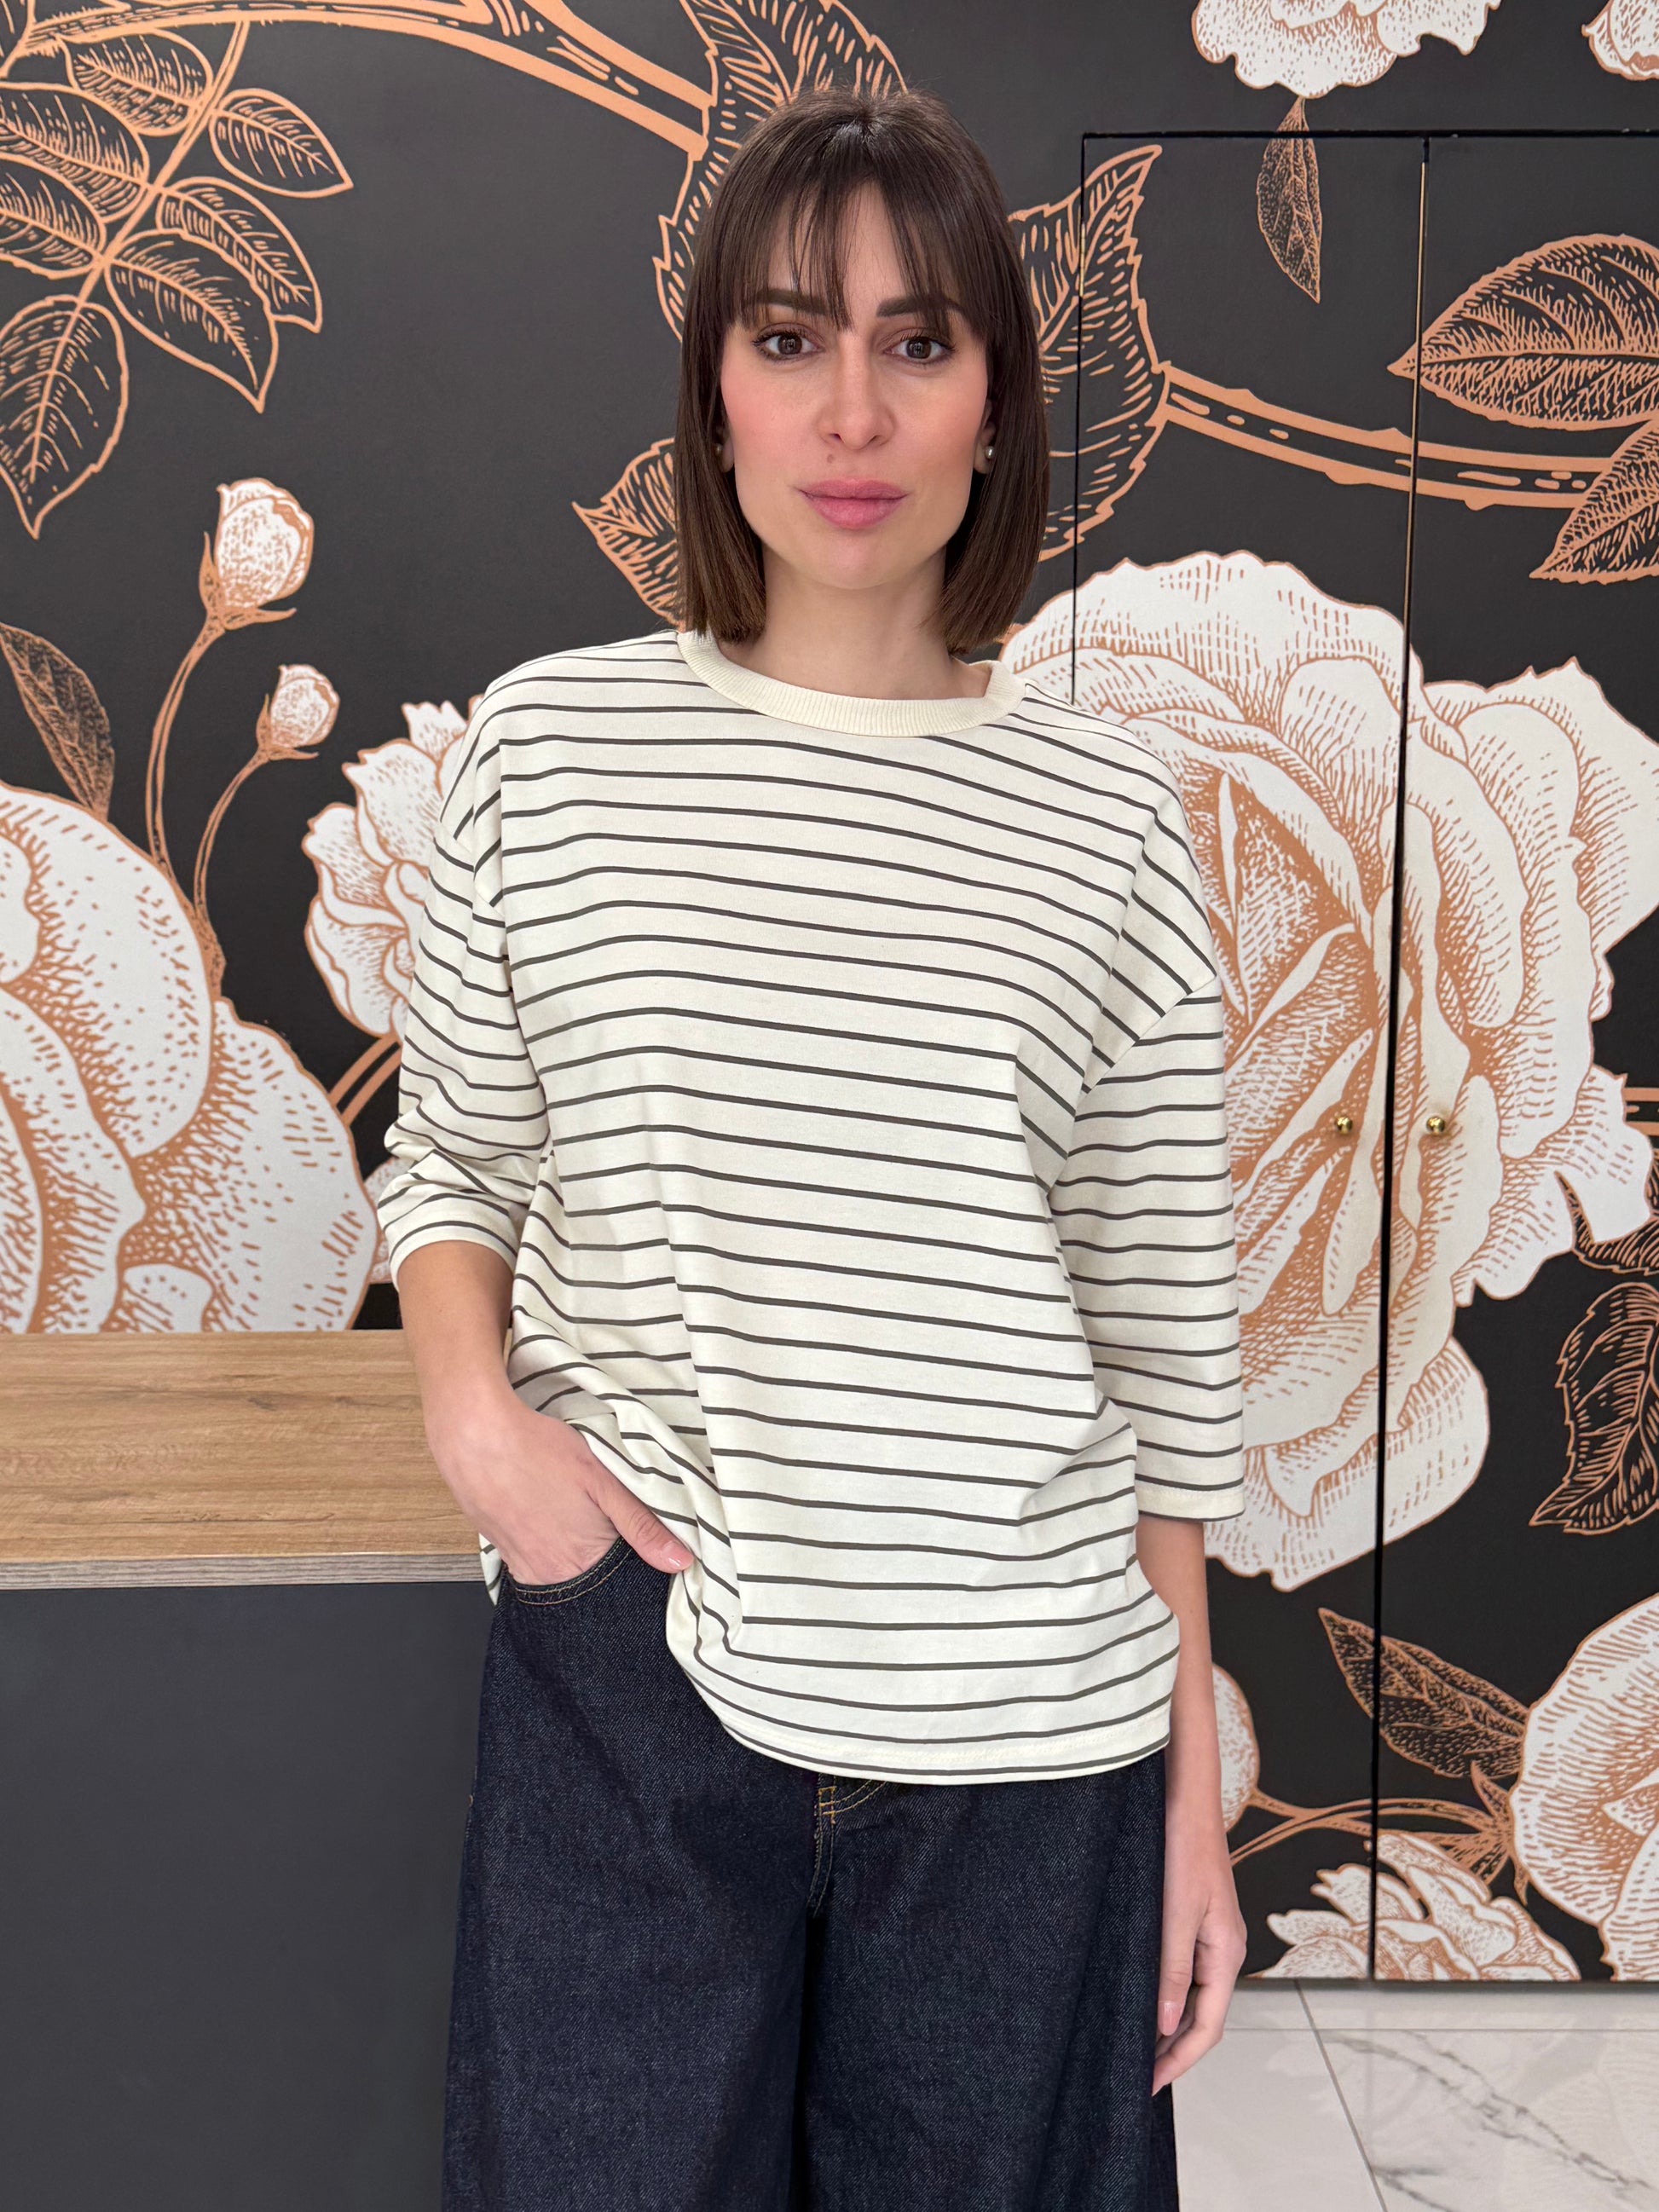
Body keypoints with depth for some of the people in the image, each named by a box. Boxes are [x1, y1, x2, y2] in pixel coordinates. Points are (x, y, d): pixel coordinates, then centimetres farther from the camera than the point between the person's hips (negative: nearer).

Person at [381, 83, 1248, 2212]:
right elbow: (449, 1164, 10)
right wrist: (472, 1409, -10)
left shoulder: (1106, 817, -1)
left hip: (1020, 1727, 1)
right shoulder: (548, 743, -1)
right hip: (625, 1664, 0)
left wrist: (1191, 1782, 4)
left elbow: (1164, 1333, 2)